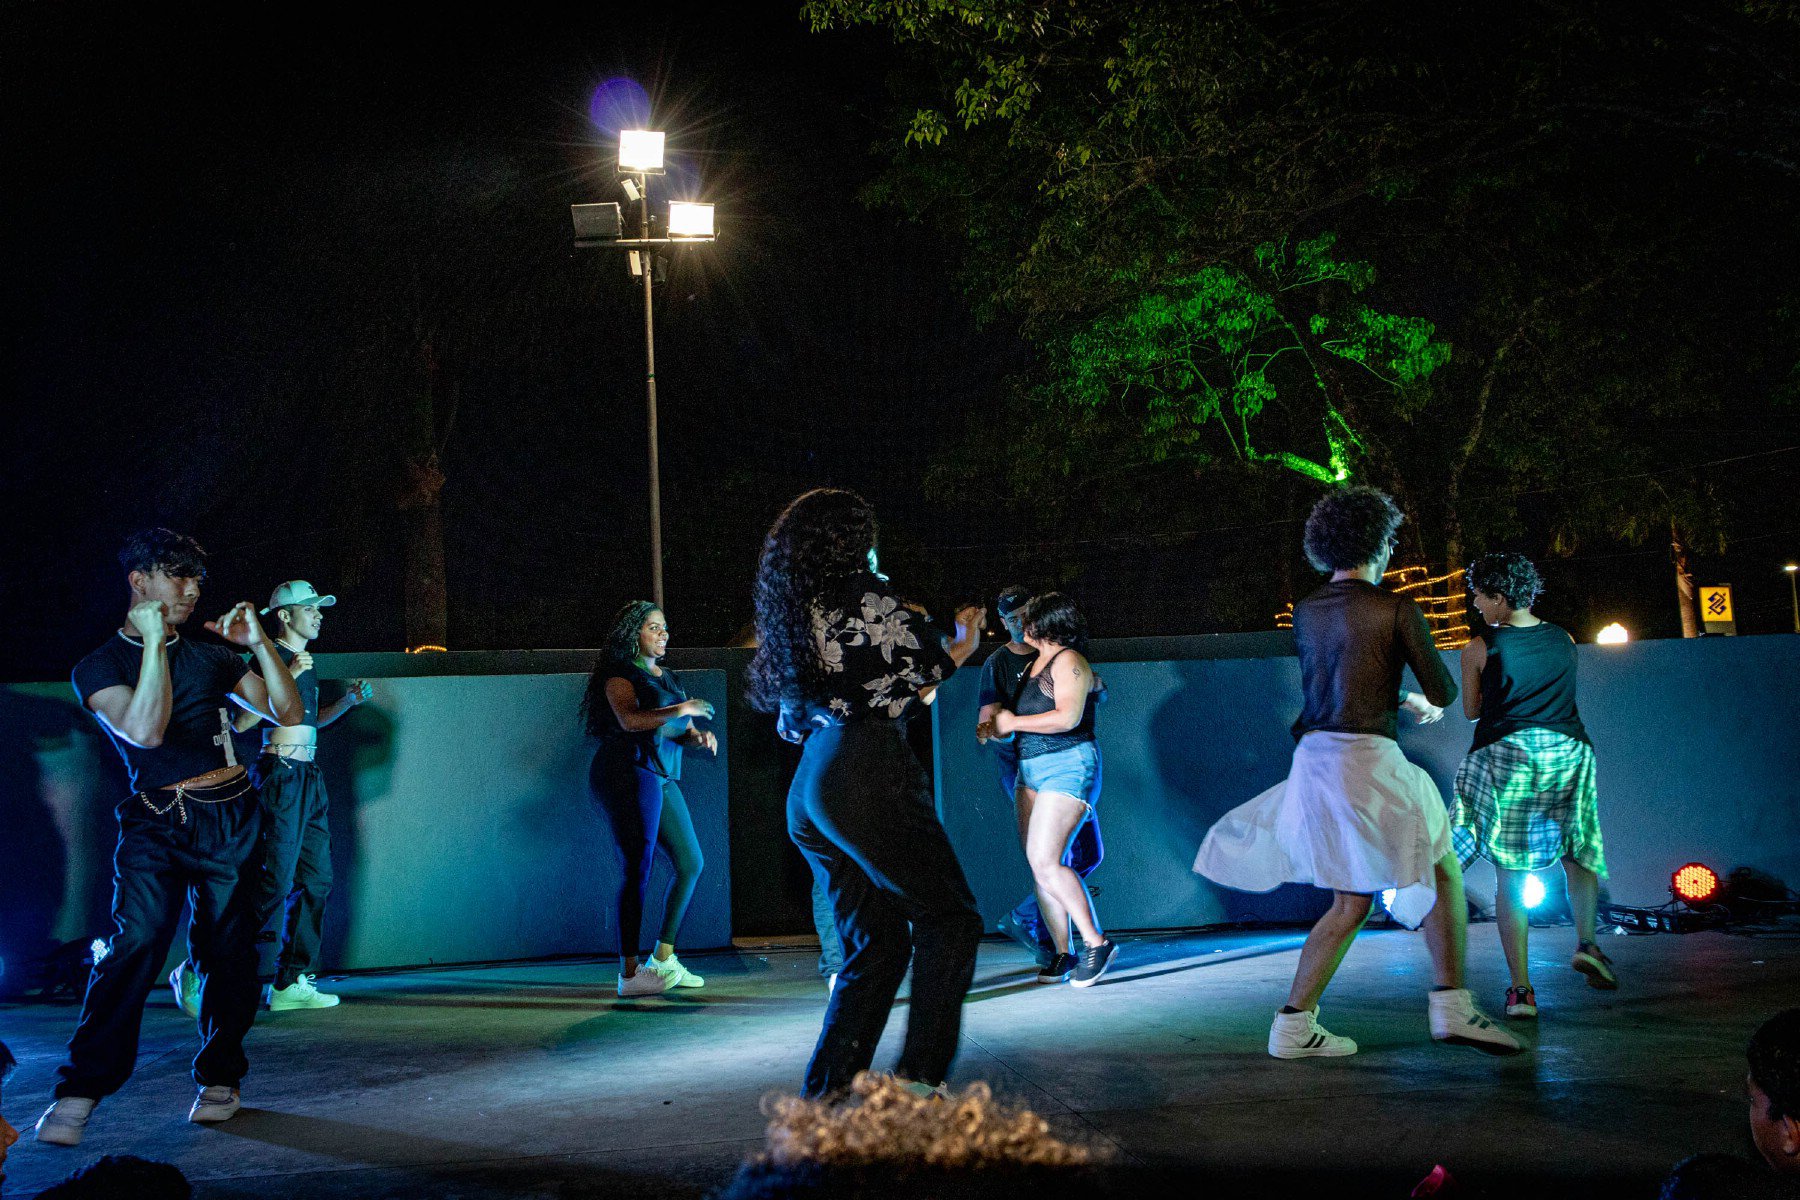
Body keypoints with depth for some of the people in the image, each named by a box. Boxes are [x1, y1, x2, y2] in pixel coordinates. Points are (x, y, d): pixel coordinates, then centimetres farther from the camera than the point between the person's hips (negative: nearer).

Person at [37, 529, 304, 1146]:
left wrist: (259, 643, 1)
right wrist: (154, 642, -13)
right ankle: (79, 1091, -16)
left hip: (231, 816, 4)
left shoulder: (212, 658, 15)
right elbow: (144, 730, -15)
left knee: (226, 946, 2)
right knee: (135, 942, -19)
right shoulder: (99, 666, 3)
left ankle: (219, 1077, 15)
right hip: (156, 822, -3)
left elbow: (287, 713, 12)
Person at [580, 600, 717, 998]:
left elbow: (680, 730, 21)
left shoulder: (668, 678, 21)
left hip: (662, 778, 9)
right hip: (628, 774, -9)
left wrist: (699, 737, -2)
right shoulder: (621, 674, -5)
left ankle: (663, 958, 15)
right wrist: (682, 709, -28)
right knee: (639, 869, -12)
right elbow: (629, 719, -22)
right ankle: (629, 974, -10)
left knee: (691, 864, 7)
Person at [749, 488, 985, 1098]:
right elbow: (930, 664, 3)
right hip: (865, 777, -8)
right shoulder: (865, 595, -3)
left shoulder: (790, 611, 20)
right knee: (948, 921, -2)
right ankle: (920, 1079, -11)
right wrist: (965, 640, 24)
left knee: (878, 942, 12)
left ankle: (826, 1091, 9)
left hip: (808, 787, 8)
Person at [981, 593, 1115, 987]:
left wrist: (1014, 723, -13)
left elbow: (1067, 717, -20)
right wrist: (997, 727, 4)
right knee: (1039, 865, 2)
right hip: (1032, 769, 9)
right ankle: (1062, 953, 7)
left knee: (1046, 862, -18)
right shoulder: (1035, 664, 18)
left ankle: (1097, 943, -10)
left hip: (1068, 766, -9)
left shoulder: (1068, 661, -8)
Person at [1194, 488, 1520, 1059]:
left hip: (1313, 758, 7)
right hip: (1367, 760, -7)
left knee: (1351, 902, 15)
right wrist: (1423, 697, 21)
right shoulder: (1396, 609, -5)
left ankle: (1294, 1024, 10)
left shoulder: (1305, 612, 13)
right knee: (1442, 868, 7)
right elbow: (1443, 691, -2)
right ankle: (1450, 1006, -3)